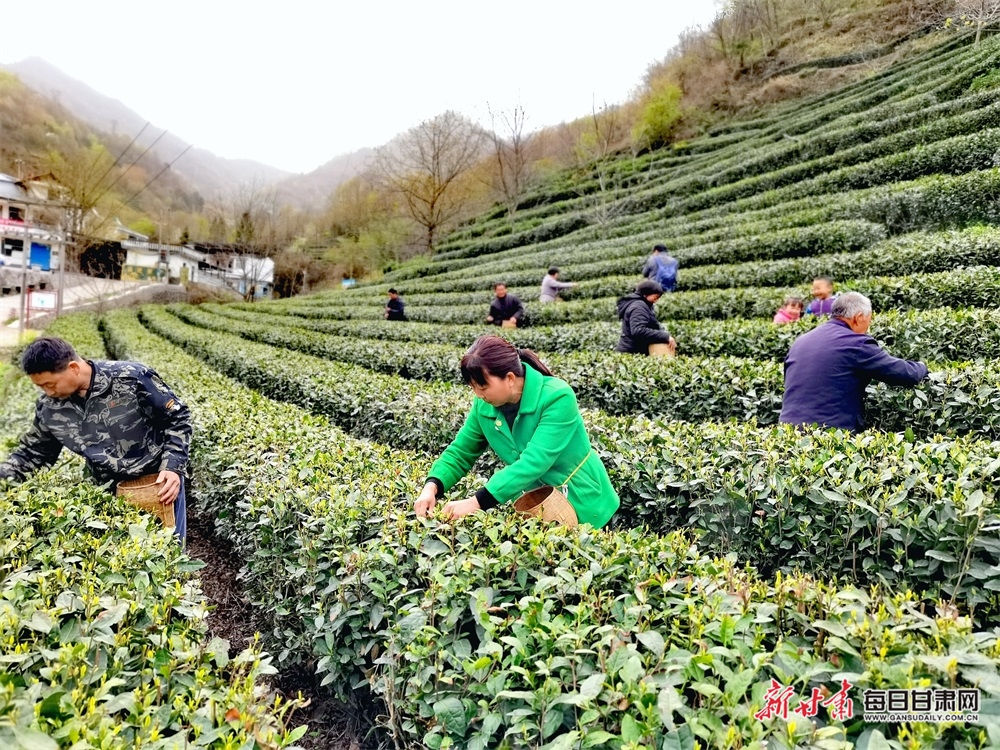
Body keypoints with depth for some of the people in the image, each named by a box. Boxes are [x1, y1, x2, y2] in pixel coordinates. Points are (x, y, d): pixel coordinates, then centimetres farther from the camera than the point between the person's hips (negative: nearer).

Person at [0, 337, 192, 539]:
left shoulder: (132, 378, -20)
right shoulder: (49, 407, -5)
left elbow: (177, 418, -12)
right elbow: (32, 452, 12)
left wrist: (173, 467, -20)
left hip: (159, 484, -4)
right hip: (110, 492, 4)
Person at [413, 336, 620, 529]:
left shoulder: (557, 398, -28)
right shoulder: (485, 406, -10)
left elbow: (533, 462, -36)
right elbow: (459, 453, -2)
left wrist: (477, 502, -41)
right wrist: (431, 487, -22)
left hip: (581, 504, -4)